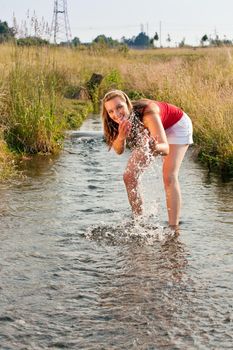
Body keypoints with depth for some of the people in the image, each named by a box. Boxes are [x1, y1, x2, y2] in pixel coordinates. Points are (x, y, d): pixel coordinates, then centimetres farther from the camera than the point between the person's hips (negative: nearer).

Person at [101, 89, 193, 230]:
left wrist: (156, 147, -69)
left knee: (169, 177, -23)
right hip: (152, 130, 6)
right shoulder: (123, 119, -25)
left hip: (177, 125, -6)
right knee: (129, 177, 0)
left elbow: (166, 148, -46)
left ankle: (174, 229, -22)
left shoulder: (147, 112, -42)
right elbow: (119, 151, -24)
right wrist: (121, 137, -44)